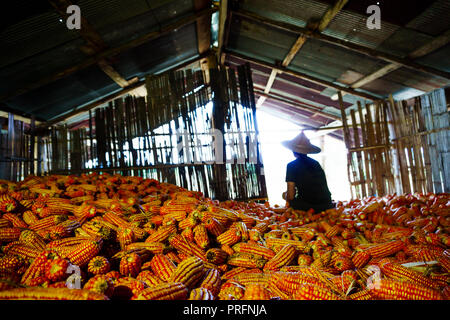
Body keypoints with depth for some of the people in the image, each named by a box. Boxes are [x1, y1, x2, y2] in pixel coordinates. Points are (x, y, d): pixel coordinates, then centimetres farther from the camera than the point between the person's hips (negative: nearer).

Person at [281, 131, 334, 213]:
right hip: (326, 205, 6)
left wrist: (285, 196, 18)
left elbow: (290, 196, -7)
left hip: (307, 208, -6)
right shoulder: (316, 163, 12)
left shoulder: (292, 165, -3)